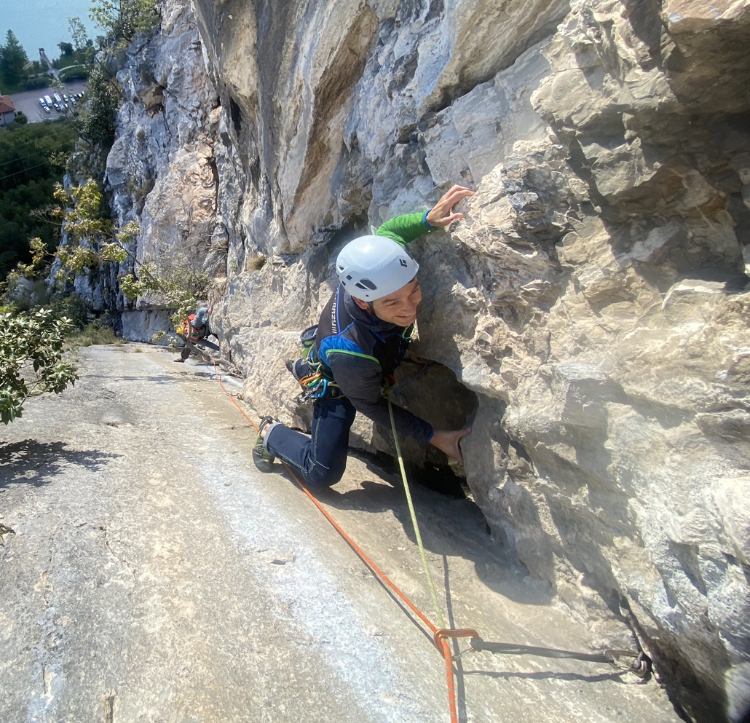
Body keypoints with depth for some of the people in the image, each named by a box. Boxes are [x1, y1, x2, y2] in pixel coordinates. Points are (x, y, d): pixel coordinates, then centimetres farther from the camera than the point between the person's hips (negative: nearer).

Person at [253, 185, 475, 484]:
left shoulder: (381, 267, -35)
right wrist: (433, 436, -26)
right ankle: (272, 434, 22)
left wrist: (429, 218, -29)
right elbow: (371, 406, -28)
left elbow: (387, 230, -11)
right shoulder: (350, 352, -48)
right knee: (323, 472, -4)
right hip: (337, 384, -5)